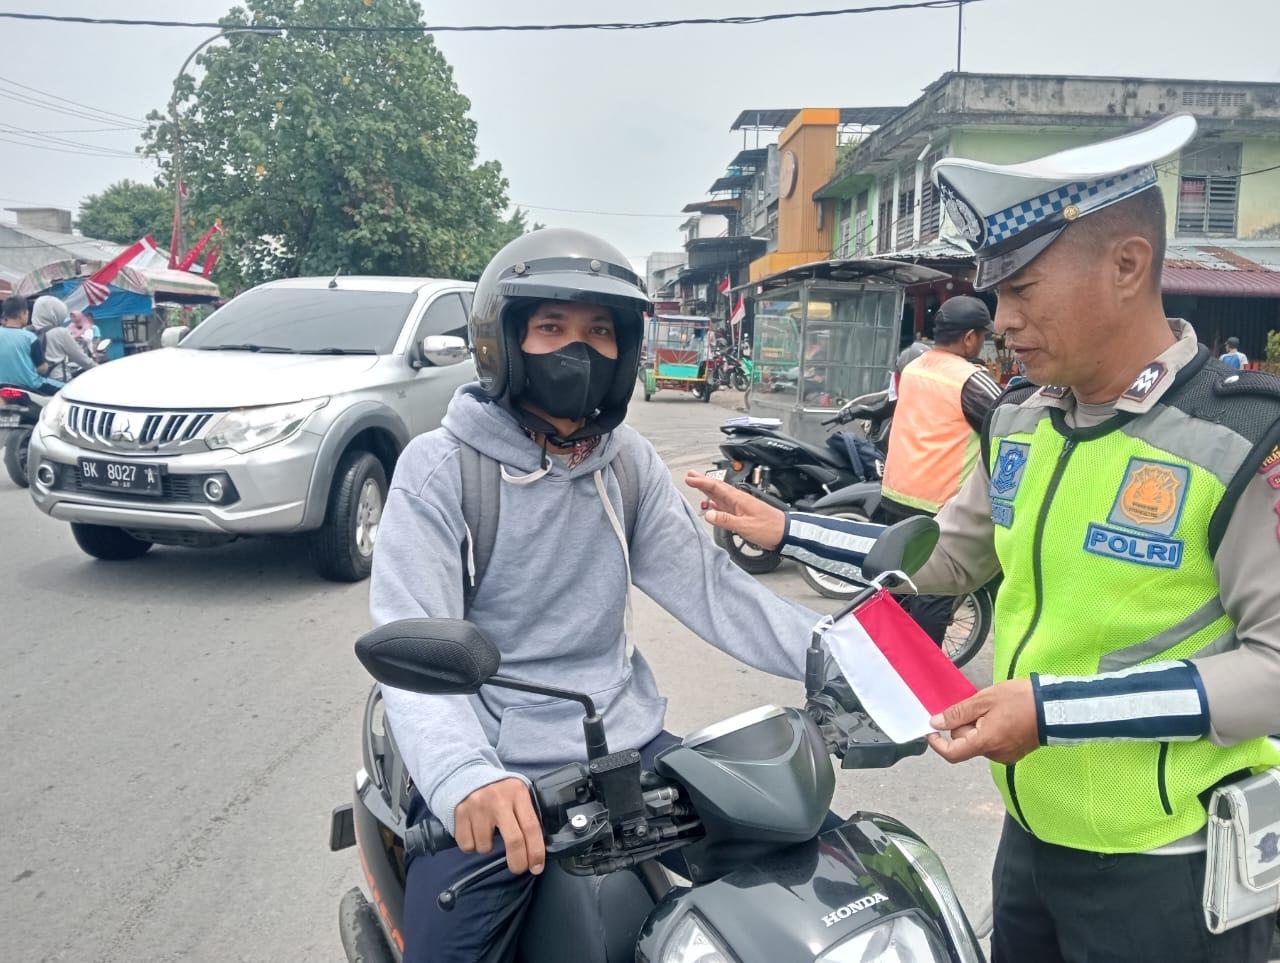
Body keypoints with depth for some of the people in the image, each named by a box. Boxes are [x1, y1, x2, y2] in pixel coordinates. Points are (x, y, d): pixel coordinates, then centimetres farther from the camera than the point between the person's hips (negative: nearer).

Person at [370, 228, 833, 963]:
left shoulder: (631, 464, 6)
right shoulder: (441, 468, -10)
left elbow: (709, 587, 0)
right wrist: (466, 776, -38)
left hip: (626, 743, 5)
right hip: (493, 771, -4)